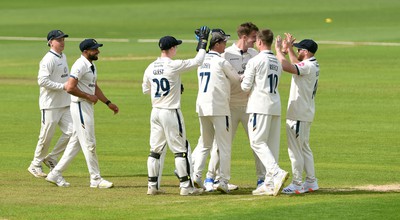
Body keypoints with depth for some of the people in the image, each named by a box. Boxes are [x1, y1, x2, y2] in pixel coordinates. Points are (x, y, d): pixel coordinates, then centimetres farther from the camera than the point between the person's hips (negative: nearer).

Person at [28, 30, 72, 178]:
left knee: (71, 132, 0)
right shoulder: (48, 60, -15)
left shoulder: (63, 57, 14)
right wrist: (63, 86, -23)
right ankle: (36, 165, 14)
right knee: (46, 136, -2)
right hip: (50, 105, -8)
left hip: (64, 104, 8)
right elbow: (42, 81, -23)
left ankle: (52, 158, 15)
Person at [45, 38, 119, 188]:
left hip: (88, 106, 10)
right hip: (80, 107, -10)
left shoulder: (91, 66, 16)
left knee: (76, 143, 12)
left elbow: (95, 88, 25)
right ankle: (95, 179, -2)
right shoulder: (80, 66, -16)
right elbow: (70, 88, -25)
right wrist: (88, 96, -17)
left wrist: (108, 103, 18)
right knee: (89, 143, -6)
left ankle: (56, 174, 17)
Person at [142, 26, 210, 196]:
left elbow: (145, 89, 17)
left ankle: (152, 185, 12)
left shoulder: (150, 68, 5)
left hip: (155, 112, 6)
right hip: (171, 112, -6)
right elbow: (197, 61, -10)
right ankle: (186, 186, 0)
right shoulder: (174, 66, -15)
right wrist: (203, 43, 2)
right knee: (181, 149, 0)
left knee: (156, 149, 11)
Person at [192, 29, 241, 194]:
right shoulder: (221, 62, -9)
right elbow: (236, 79, 2)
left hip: (202, 106, 6)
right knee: (224, 146, -1)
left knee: (204, 144, 15)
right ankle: (223, 181, -4)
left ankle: (196, 174, 1)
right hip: (219, 107, -6)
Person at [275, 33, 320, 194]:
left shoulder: (308, 66, -20)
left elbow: (286, 66, -32)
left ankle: (297, 185, -4)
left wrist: (278, 49, -19)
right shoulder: (313, 65, 11)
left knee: (295, 149, -6)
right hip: (306, 114, 10)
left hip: (298, 115, -10)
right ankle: (311, 182, 21)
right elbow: (296, 65, 32)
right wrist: (289, 49, 29)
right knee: (304, 149, 17)